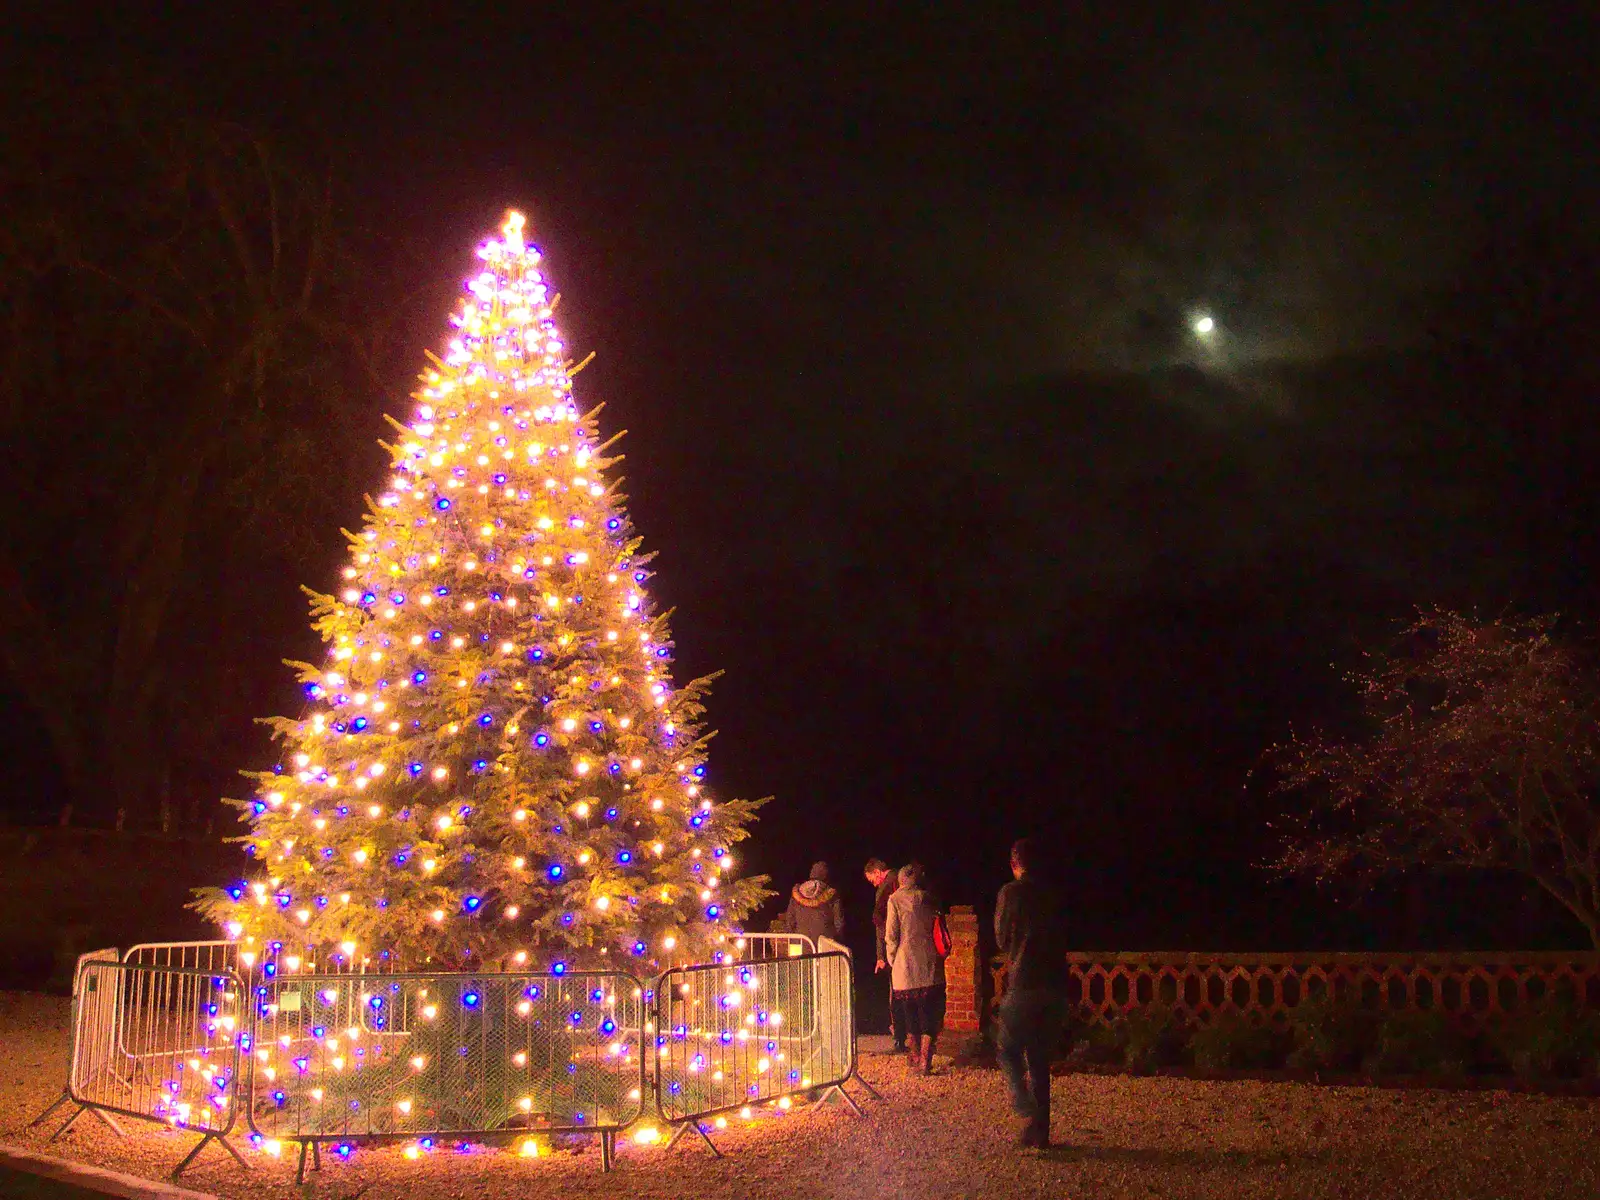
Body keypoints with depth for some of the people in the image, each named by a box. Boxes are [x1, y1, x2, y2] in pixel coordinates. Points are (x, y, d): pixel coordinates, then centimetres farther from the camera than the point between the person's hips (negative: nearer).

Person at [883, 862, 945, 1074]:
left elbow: (891, 935, -5)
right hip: (929, 966, 2)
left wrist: (892, 961, 6)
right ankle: (925, 1059, -7)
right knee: (929, 1015, 2)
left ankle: (915, 1058, 18)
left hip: (905, 968, -2)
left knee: (910, 1015, 11)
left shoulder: (895, 899, -1)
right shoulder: (927, 898, 9)